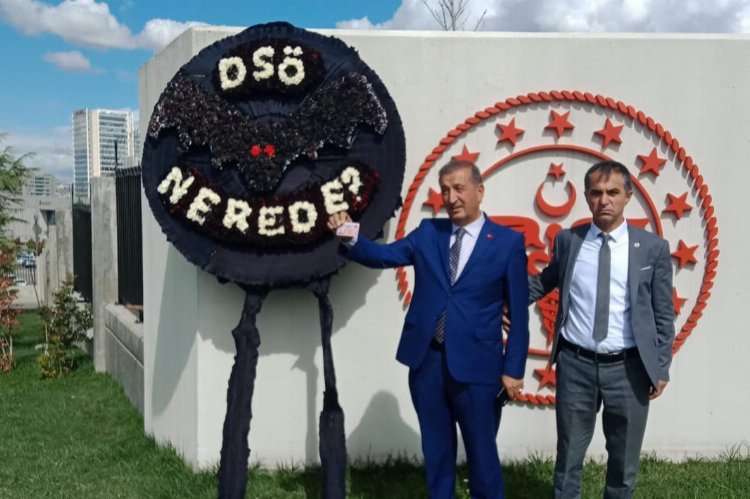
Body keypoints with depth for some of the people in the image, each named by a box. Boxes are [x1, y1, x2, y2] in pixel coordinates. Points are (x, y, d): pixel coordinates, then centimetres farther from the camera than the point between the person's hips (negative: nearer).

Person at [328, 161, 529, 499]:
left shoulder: (508, 242, -3)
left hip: (476, 366, -3)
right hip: (426, 360, 3)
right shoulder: (428, 233, 7)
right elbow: (384, 255, -1)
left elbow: (518, 312, -3)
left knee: (481, 453, 9)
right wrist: (350, 239, -21)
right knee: (436, 452, 16)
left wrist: (513, 369, -5)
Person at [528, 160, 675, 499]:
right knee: (569, 457, 12)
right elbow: (544, 282, 19)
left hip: (628, 368, 0)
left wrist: (661, 368, 0)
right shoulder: (567, 240, 2)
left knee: (624, 461, 15)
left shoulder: (653, 247, -2)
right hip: (576, 363, 1)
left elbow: (664, 315, 2)